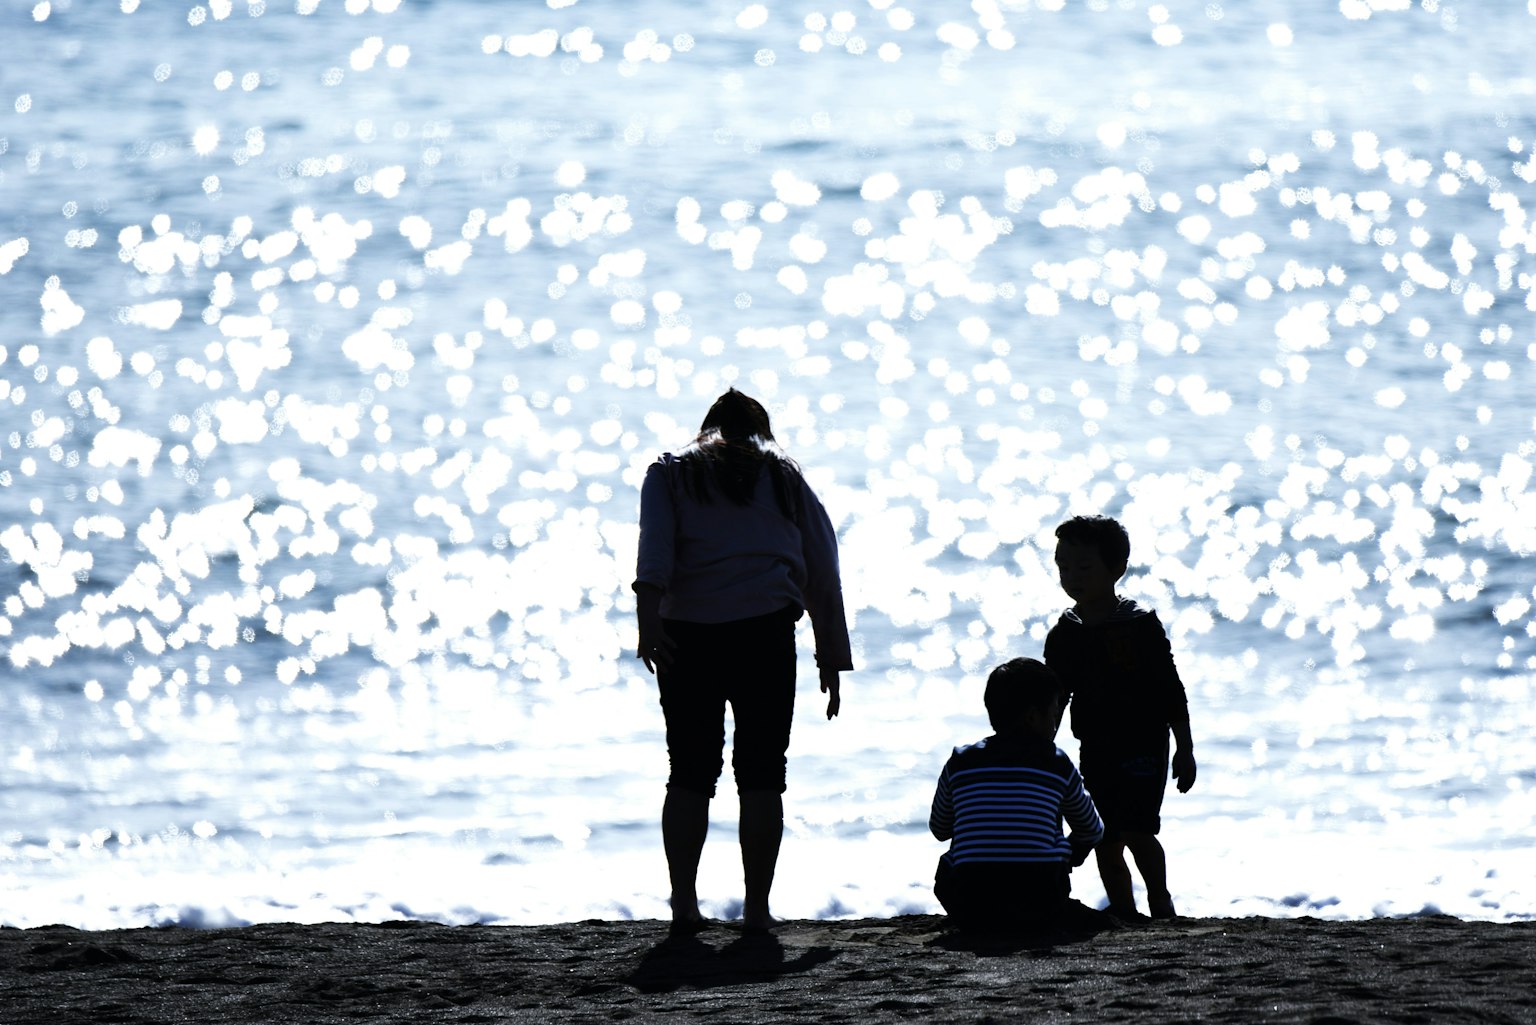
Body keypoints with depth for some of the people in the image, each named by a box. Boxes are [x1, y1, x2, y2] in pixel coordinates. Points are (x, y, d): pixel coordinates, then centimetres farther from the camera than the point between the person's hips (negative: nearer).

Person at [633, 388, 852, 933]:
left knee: (690, 771, 6)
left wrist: (648, 617, -15)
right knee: (761, 772, 3)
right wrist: (832, 660, 20)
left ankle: (683, 903, -2)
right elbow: (824, 577, 18)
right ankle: (756, 906, -1)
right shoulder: (786, 479, 21)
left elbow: (655, 544, -4)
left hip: (688, 634, 0)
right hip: (766, 633, 0)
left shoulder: (670, 474, 17)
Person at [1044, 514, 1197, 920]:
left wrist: (1184, 748, -4)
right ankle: (1124, 914, 15)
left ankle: (1160, 902, 4)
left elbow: (1171, 690, -3)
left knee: (1136, 829, -15)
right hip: (1095, 750, 5)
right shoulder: (1063, 636, 4)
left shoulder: (1141, 626, -7)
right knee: (1106, 842, 4)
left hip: (1143, 743, -5)